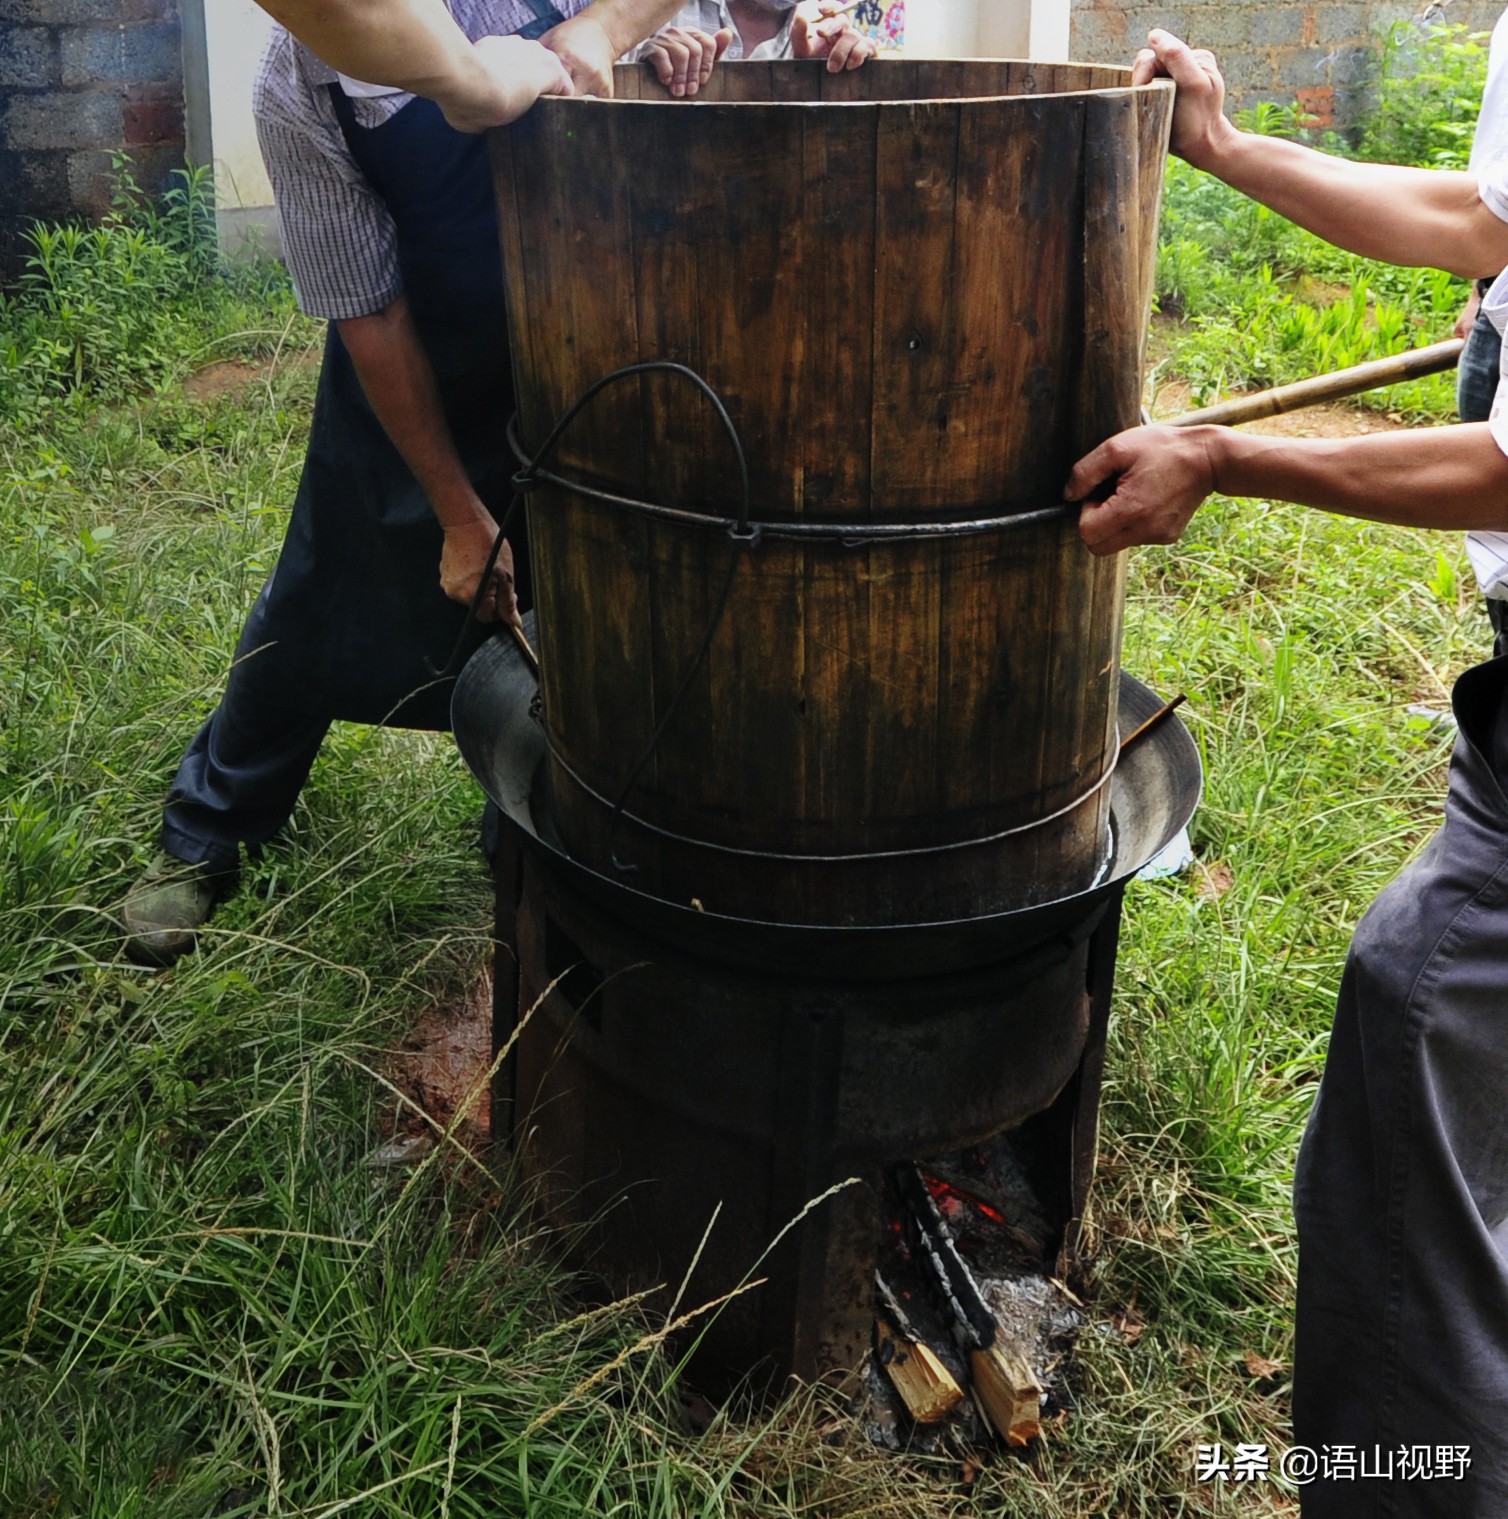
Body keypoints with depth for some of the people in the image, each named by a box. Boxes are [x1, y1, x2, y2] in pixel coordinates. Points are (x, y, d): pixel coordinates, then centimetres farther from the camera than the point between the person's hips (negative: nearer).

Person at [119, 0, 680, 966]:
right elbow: (369, 316, -18)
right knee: (321, 619, 8)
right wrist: (460, 516, -14)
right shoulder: (300, 82, -21)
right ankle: (203, 841, 31)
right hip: (412, 378, -2)